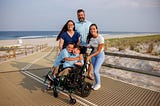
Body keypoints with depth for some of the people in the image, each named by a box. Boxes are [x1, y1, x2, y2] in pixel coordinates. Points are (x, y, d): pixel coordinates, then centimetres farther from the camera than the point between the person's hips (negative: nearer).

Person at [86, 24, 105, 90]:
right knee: (95, 71, 10)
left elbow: (98, 51, -22)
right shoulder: (90, 37, -7)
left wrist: (90, 56, -26)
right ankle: (96, 83, 31)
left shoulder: (100, 38, -24)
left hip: (100, 55, -5)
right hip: (93, 54, 5)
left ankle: (98, 84, 16)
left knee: (95, 71, -8)